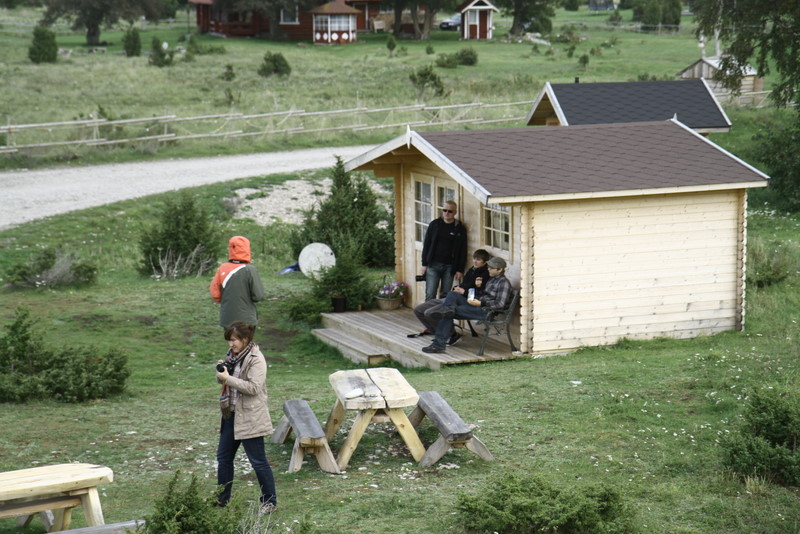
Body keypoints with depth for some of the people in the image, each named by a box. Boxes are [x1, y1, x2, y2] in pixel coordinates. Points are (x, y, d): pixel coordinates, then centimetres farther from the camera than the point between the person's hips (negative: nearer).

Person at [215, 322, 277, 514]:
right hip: (231, 414, 9)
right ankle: (222, 498, 25)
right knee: (223, 457, 13)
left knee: (258, 461, -1)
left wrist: (228, 378, -25)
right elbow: (225, 379, 19)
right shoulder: (233, 355, 10)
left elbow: (254, 388, -23)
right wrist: (221, 371, -4)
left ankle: (270, 501, 9)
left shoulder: (256, 360, -15)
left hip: (250, 417, -8)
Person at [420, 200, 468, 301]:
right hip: (433, 265, 0)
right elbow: (426, 244, 7)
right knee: (430, 295, -5)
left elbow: (463, 251, 4)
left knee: (445, 295, 4)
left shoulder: (460, 229, 3)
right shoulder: (434, 224, 5)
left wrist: (460, 270, -1)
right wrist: (424, 264, 1)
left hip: (449, 266, 0)